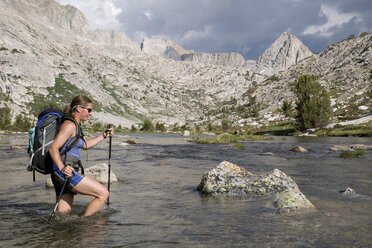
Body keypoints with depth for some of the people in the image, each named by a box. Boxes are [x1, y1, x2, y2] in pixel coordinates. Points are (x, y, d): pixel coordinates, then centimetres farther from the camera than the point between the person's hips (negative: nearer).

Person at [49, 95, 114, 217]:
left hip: (66, 173, 10)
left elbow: (85, 145, 34)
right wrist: (62, 168, -34)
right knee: (103, 194, -11)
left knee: (63, 213, 11)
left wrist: (104, 135, 33)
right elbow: (53, 149, -21)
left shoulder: (75, 126, 20)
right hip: (63, 173, -10)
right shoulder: (69, 125, -11)